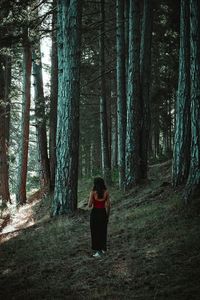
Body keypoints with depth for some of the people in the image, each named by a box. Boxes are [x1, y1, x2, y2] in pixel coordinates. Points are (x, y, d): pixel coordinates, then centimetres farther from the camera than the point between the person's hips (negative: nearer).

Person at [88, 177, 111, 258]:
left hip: (95, 213, -3)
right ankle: (103, 249, 30)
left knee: (95, 232, 5)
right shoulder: (106, 192, -3)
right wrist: (107, 215, 12)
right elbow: (108, 205, 1)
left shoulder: (93, 192, -12)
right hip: (103, 213, 3)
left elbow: (90, 205, -12)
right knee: (103, 231, 19)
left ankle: (99, 251, 3)